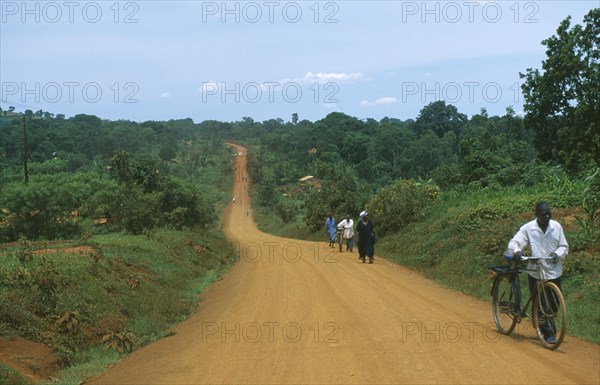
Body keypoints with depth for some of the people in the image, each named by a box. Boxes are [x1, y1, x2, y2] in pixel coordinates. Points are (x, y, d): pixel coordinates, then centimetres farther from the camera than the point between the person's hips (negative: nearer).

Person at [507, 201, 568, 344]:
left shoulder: (556, 226, -1)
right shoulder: (528, 228, -8)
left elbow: (564, 246, 5)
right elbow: (514, 242, -10)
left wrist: (557, 254, -16)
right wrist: (516, 252, -32)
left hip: (554, 272, 2)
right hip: (536, 272, -2)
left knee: (554, 304, 10)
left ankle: (548, 331, 31)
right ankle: (549, 333, 5)